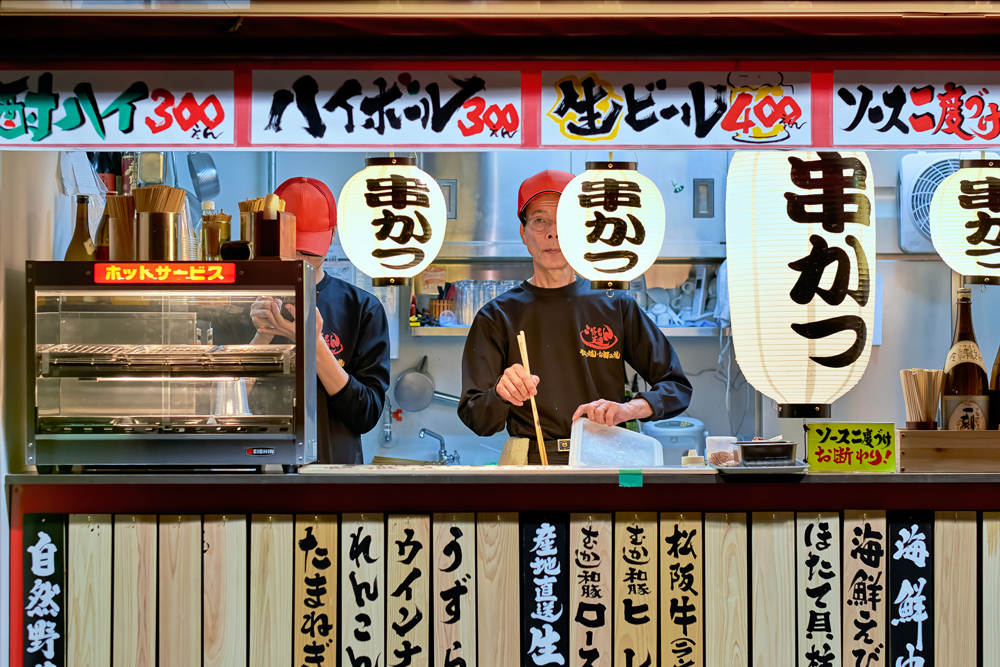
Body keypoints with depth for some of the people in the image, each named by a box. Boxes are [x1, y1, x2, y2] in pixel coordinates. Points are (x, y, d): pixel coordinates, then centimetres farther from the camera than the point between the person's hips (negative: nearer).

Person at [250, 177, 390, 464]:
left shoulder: (364, 308, -2)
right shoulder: (243, 302, -1)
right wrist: (263, 336, -18)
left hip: (334, 461, 0)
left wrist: (314, 344, -17)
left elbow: (366, 416, -8)